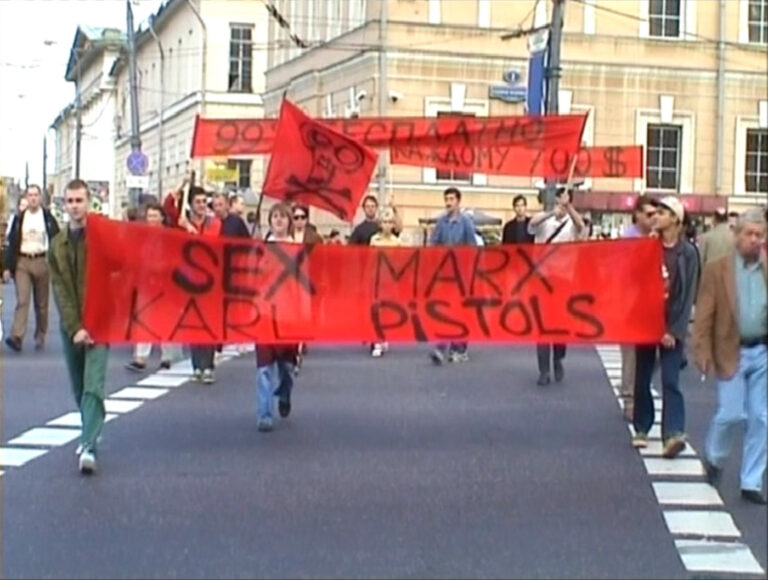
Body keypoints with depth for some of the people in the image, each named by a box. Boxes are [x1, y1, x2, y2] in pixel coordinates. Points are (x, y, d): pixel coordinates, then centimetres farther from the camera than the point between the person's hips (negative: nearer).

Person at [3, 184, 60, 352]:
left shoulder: (48, 218, 2)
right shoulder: (19, 218, 6)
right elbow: (11, 243, 6)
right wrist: (8, 267, 1)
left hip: (41, 261, 0)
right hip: (22, 262, 0)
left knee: (41, 303, 8)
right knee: (22, 300, -11)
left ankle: (40, 336, 20)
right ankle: (17, 337, -20)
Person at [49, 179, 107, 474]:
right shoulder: (57, 244, 6)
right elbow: (60, 291, 1)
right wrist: (75, 328, -10)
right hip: (71, 326, 4)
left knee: (93, 387, -13)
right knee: (79, 389, 13)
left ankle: (88, 447, -18)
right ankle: (89, 435, 31)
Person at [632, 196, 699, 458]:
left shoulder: (687, 253, -3)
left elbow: (687, 296, -6)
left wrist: (674, 331, -11)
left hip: (671, 327, -3)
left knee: (670, 381, -10)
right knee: (642, 379, 10)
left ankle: (673, 434, -16)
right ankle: (642, 429, 23)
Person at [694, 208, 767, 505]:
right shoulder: (717, 269, -2)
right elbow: (704, 315, -5)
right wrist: (703, 353, -11)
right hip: (732, 352, -3)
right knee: (731, 414, -3)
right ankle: (713, 458, 27)